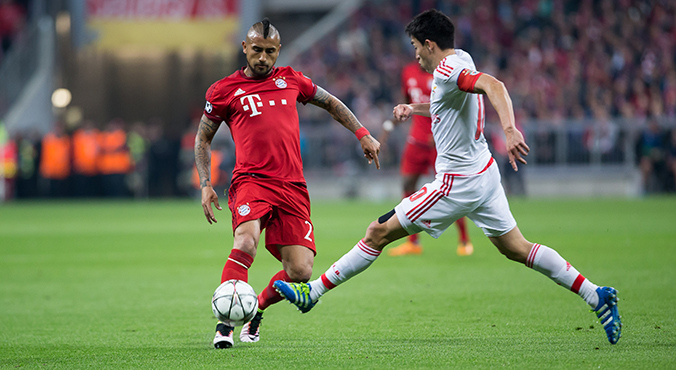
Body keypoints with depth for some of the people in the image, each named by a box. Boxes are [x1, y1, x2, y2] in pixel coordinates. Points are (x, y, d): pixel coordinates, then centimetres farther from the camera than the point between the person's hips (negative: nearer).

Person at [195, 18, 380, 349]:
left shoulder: (290, 80, 15)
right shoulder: (224, 91, 8)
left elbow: (330, 103, 29)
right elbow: (202, 138, 17)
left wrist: (363, 135, 21)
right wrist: (205, 184, 5)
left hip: (292, 186, 3)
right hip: (251, 181, -3)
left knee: (301, 271, -8)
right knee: (246, 242, -33)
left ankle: (257, 311, 21)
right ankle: (224, 325, -32)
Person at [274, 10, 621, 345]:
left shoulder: (447, 71, -19)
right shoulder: (460, 59, 10)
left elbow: (494, 86, -37)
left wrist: (510, 130, -50)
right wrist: (414, 108, 26)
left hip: (458, 184, -9)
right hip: (484, 171, 9)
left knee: (379, 232, -3)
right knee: (516, 248, 14)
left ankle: (313, 291, 3)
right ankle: (597, 296, 9)